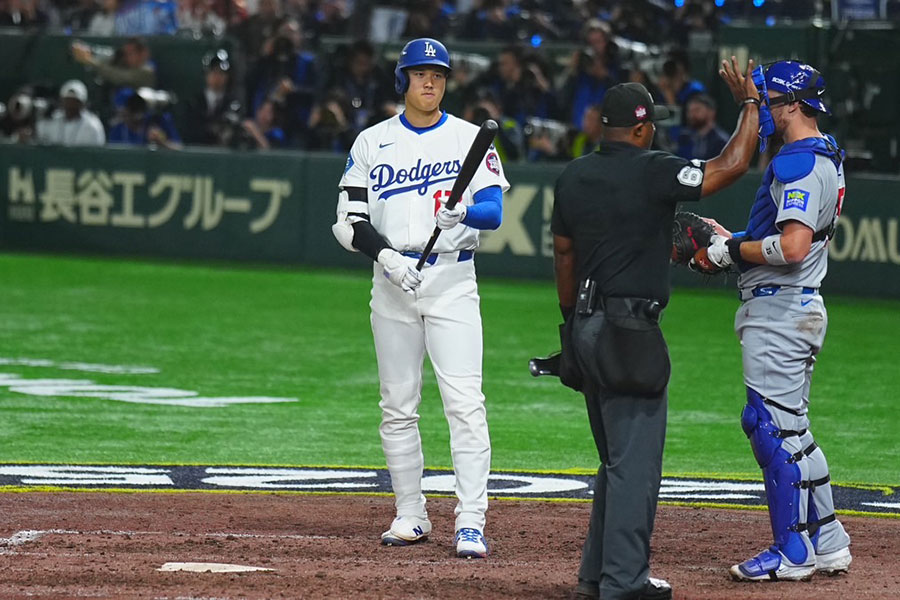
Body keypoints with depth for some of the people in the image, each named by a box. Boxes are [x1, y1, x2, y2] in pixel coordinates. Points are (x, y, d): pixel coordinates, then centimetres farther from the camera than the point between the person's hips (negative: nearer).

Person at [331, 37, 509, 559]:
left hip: (453, 280, -2)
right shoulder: (373, 143, 9)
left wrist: (463, 212, -27)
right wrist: (385, 253, -13)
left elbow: (494, 210, -4)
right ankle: (411, 516, 15)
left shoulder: (471, 139, 5)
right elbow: (350, 220, 4)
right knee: (398, 407, 5)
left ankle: (471, 522, -16)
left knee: (465, 401, -12)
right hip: (393, 280, 2)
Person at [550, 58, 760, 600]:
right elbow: (733, 165, -12)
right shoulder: (653, 172, -13)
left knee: (617, 456, 17)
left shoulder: (572, 178, 9)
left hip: (587, 329, 8)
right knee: (636, 458, -5)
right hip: (630, 331, -8)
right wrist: (750, 104, 1)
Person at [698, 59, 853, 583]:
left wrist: (733, 250, -14)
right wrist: (728, 238, 14)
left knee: (773, 427, -8)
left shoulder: (799, 163, -18)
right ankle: (828, 544, 19)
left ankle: (794, 553, -4)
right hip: (799, 307, 11)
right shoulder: (827, 157, 16)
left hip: (780, 311, -11)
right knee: (789, 429, 16)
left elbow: (793, 248, -28)